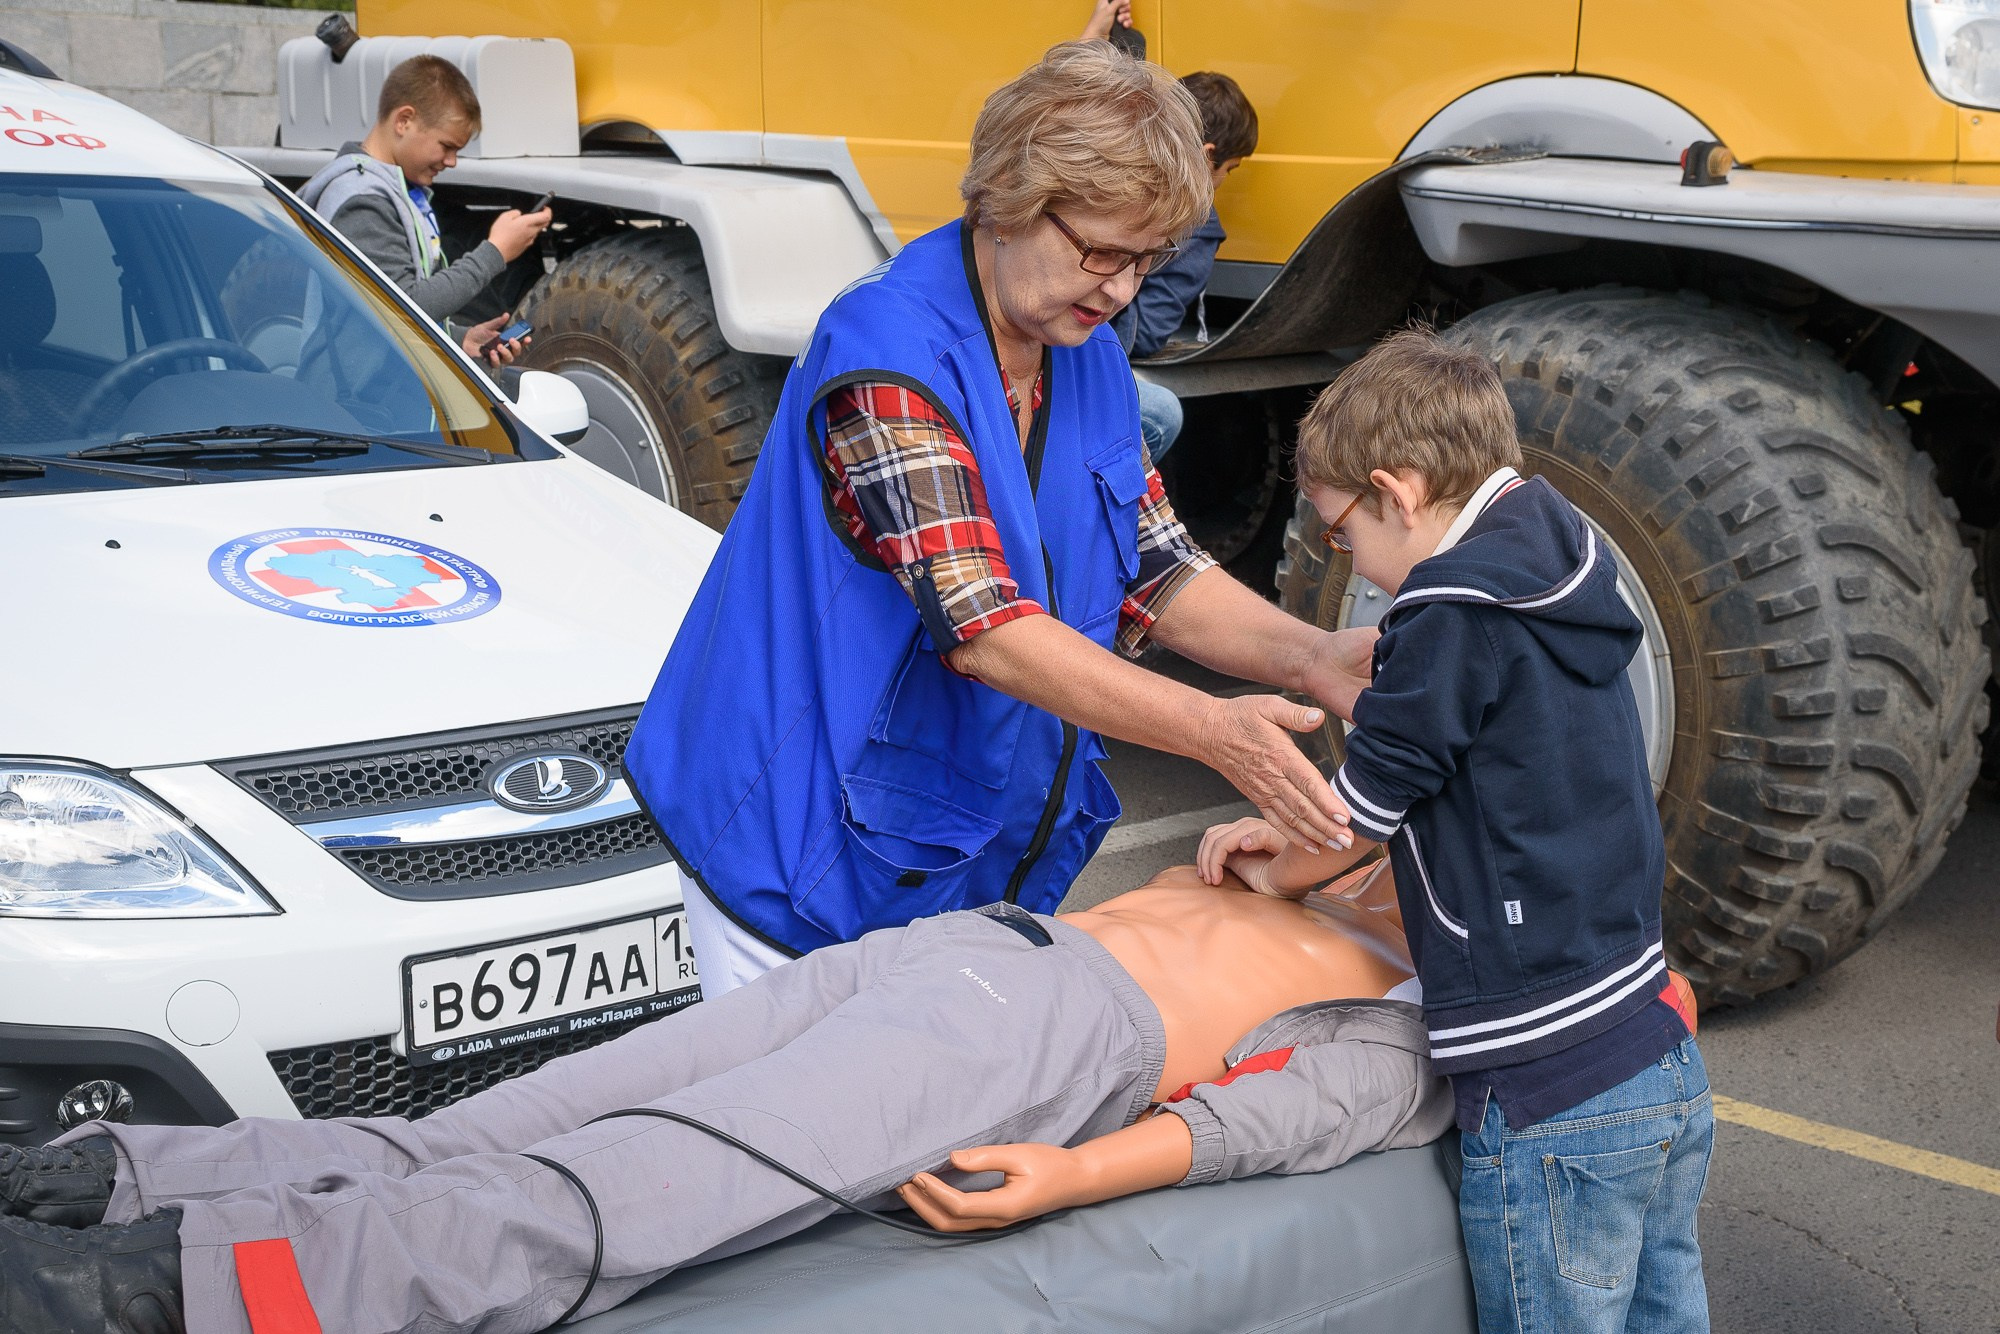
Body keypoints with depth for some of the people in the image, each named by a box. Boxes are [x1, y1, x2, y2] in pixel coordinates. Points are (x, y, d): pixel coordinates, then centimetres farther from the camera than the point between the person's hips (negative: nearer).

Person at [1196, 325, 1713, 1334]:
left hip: (1552, 1103, -9)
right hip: (1664, 1069, 9)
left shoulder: (1453, 616, -16)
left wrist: (1283, 871, 14)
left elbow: (1362, 809, -6)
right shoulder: (1562, 580, 10)